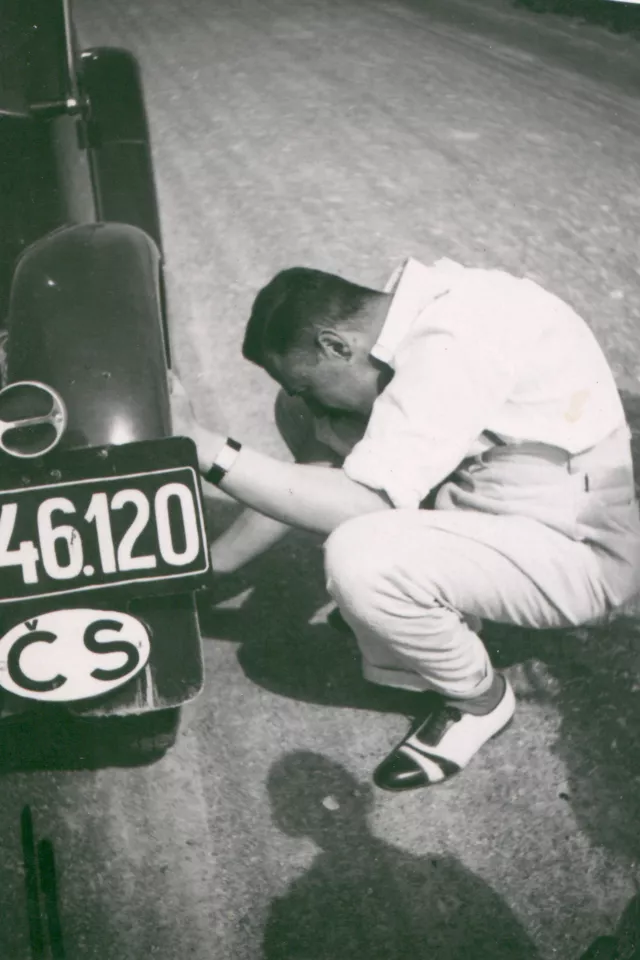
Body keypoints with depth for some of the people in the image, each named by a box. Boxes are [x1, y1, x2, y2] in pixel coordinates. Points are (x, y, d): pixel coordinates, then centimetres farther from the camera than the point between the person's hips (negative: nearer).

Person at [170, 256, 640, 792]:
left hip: (580, 553, -8)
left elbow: (362, 504, -32)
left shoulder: (452, 345, -29)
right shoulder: (415, 321, -2)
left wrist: (202, 446, -29)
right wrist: (208, 566, 3)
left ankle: (477, 698, 0)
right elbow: (317, 469, 4)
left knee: (359, 558, -32)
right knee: (302, 418, 2)